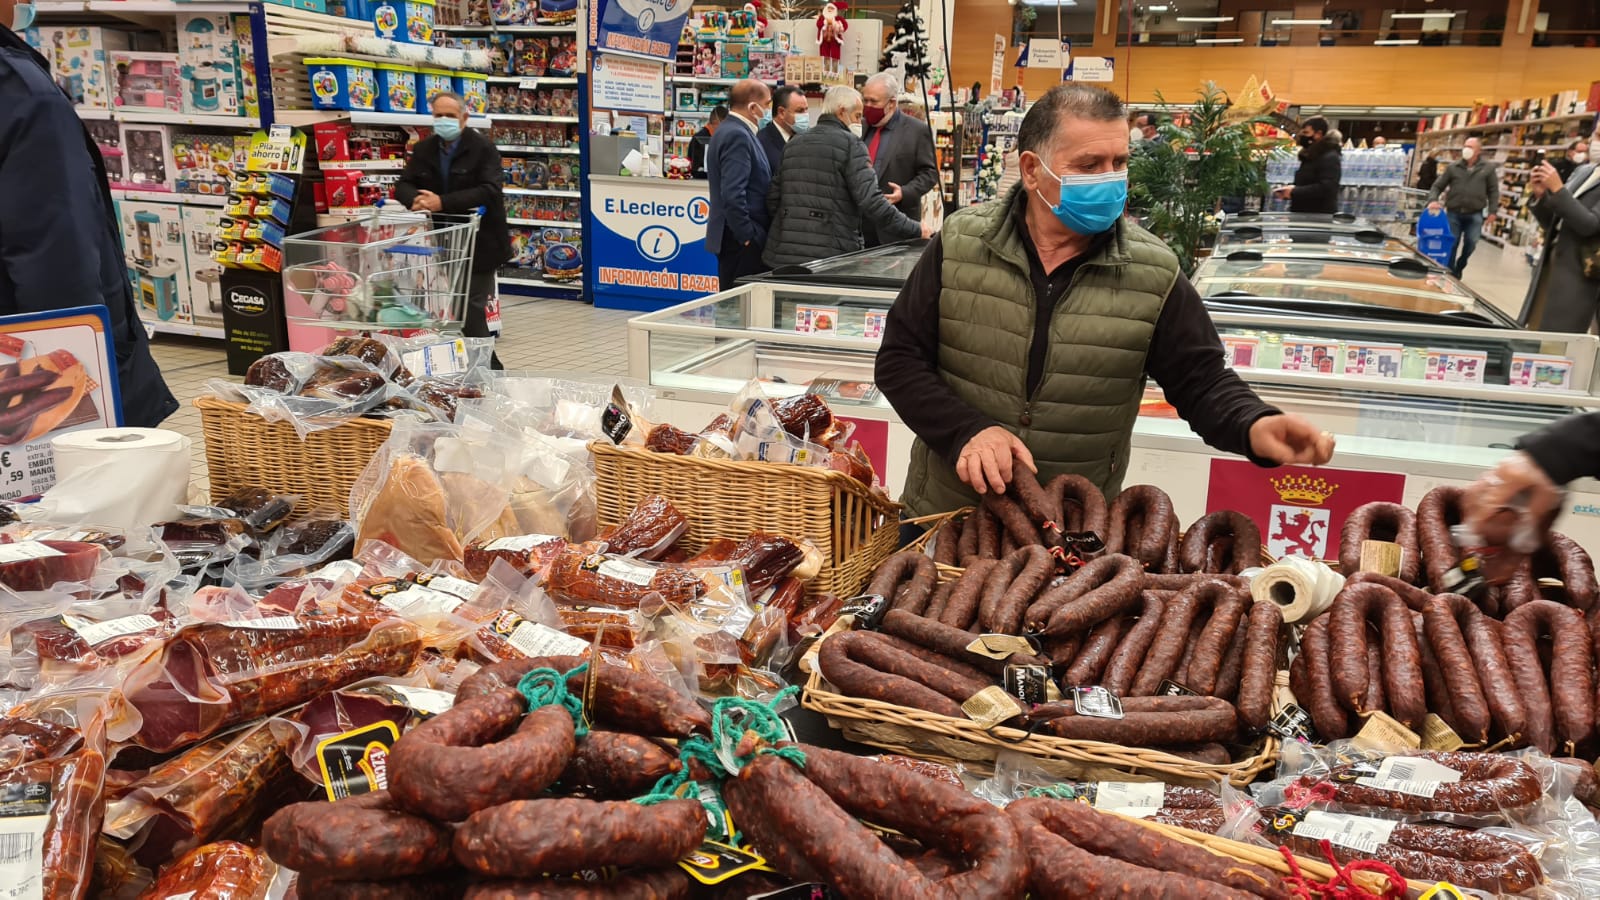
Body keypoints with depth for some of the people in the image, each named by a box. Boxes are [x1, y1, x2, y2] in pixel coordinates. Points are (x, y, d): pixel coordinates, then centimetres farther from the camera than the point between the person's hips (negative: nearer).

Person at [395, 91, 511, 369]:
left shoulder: (483, 147, -9)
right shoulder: (423, 149, 9)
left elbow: (489, 190, -22)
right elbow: (403, 186, 5)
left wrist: (442, 203, -28)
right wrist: (415, 199, -20)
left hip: (478, 244, -6)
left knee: (472, 311, -5)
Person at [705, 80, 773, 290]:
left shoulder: (729, 131, 17)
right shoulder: (737, 136, -15)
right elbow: (732, 194, -24)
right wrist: (747, 236, -18)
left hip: (736, 235, 10)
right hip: (741, 241, -10)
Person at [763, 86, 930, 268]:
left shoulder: (793, 144, 15)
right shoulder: (850, 145, -5)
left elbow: (772, 199, 15)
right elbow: (870, 202, -14)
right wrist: (915, 230, -7)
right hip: (831, 256, -6)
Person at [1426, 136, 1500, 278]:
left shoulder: (1488, 168, 4)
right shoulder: (1453, 167, 5)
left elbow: (1493, 191, 6)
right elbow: (1437, 186, 6)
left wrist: (1492, 211, -2)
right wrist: (1433, 200, -14)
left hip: (1475, 215, 0)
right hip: (1454, 213, 0)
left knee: (1470, 244, -2)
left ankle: (1458, 270, 19)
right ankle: (1449, 272, 14)